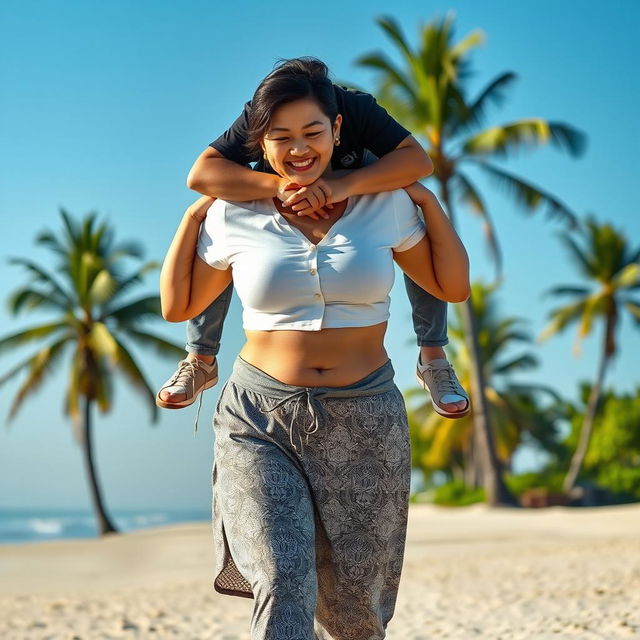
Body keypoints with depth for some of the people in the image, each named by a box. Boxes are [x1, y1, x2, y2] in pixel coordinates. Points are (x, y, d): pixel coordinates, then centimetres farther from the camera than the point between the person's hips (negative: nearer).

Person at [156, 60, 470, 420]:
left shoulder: (357, 108, -38)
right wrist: (277, 185, -60)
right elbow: (200, 174, -46)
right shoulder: (255, 120, -37)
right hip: (272, 201, 0)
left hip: (362, 193, 0)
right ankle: (201, 360, -3)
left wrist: (345, 185, -61)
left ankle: (433, 357, -4)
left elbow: (419, 160, -46)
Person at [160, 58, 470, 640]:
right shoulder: (235, 216, 1)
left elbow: (452, 287, 10)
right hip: (260, 420, -1)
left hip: (364, 422, 2)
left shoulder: (384, 204, 3)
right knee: (283, 582, -21)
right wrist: (194, 215, 6)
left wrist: (426, 198, 4)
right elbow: (178, 306, 12)